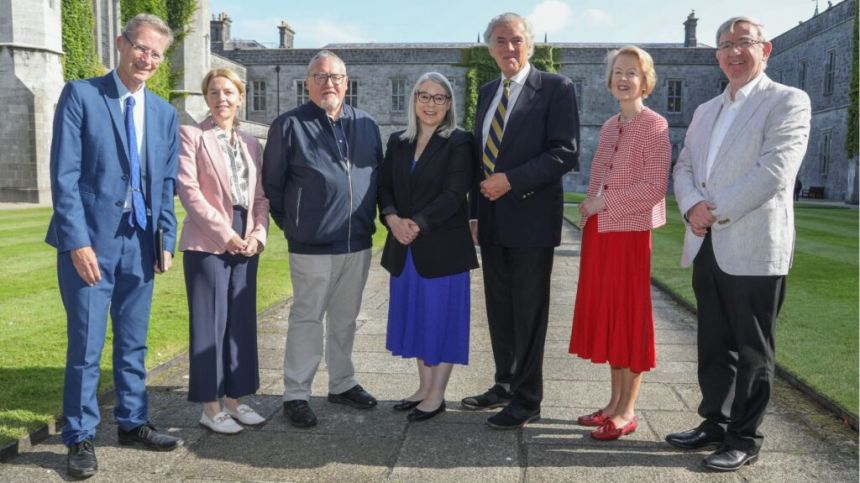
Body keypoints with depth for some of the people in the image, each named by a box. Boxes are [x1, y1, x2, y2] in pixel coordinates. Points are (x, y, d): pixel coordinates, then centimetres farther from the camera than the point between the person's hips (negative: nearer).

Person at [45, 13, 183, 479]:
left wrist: (166, 238, 3)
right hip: (90, 241, -4)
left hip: (140, 243, 5)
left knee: (134, 343, 14)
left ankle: (132, 423, 29)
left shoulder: (164, 112, 10)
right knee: (85, 345, 3)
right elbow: (64, 175, -10)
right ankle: (80, 438, 18)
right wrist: (77, 241, -16)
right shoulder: (80, 95, -4)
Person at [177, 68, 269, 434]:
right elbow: (188, 190, -10)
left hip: (246, 244, 6)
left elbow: (261, 196, 12)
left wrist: (258, 233, -4)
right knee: (209, 322, 0)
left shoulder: (251, 144, 15)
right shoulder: (191, 135, -1)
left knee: (242, 321, 9)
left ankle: (233, 398, 21)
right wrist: (224, 232, -14)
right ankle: (209, 407, 10)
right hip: (207, 242, -5)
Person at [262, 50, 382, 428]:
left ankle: (342, 383, 30)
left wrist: (368, 219, 12)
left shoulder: (366, 125, 10)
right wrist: (291, 225, 3)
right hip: (311, 245, -5)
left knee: (345, 318, 15)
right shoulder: (289, 125, -4)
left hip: (358, 242, 5)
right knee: (307, 318, 2)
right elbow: (272, 184, 0)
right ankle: (296, 394, 13)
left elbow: (378, 177, 17)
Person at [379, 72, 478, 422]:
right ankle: (424, 387, 28)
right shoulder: (398, 142, 11)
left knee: (442, 317, 3)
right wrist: (392, 218, -12)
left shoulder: (459, 142, -5)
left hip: (443, 247, -5)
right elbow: (385, 186, 7)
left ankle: (437, 395, 15)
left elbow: (454, 193, -14)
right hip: (405, 248, 6)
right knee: (417, 316, 14)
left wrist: (417, 224, -21)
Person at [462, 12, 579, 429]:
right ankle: (504, 385, 28)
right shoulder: (487, 93, 15)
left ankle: (527, 398, 13)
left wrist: (511, 180, -18)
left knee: (529, 311, 2)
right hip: (492, 219, 7)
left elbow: (566, 152, -13)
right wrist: (475, 212, 13)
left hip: (531, 218, -6)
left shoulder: (555, 88, -5)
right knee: (499, 308, 13)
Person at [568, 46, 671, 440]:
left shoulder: (654, 126, -7)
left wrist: (605, 201, -13)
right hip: (599, 231, 7)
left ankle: (627, 412, 9)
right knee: (606, 314, 10)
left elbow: (655, 186, -15)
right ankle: (614, 402, 22)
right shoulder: (609, 127, 14)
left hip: (630, 231, -7)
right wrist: (590, 207, 2)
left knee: (630, 316, 0)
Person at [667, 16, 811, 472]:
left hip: (754, 247, -6)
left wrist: (718, 211, -14)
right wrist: (692, 205, -6)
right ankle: (714, 422, 28)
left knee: (751, 350, 3)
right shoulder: (705, 110, 19)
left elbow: (774, 170, -15)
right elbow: (684, 166, 14)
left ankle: (744, 438, 15)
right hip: (707, 246, 6)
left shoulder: (788, 101, -3)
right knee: (713, 345, 14)